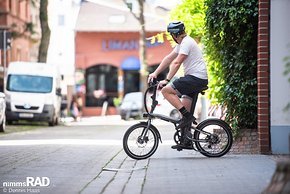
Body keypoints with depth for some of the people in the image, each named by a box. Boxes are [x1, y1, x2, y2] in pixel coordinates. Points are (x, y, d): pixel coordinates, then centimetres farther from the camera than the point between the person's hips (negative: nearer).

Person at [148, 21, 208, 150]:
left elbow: (176, 63, -20)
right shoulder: (182, 43, 20)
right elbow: (168, 59, 19)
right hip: (196, 79, 10)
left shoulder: (186, 43, -13)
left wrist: (167, 80, -21)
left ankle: (187, 116, -16)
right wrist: (155, 73, 13)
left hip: (196, 78, -10)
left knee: (166, 90, -16)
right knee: (184, 108, 9)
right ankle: (185, 142, 10)